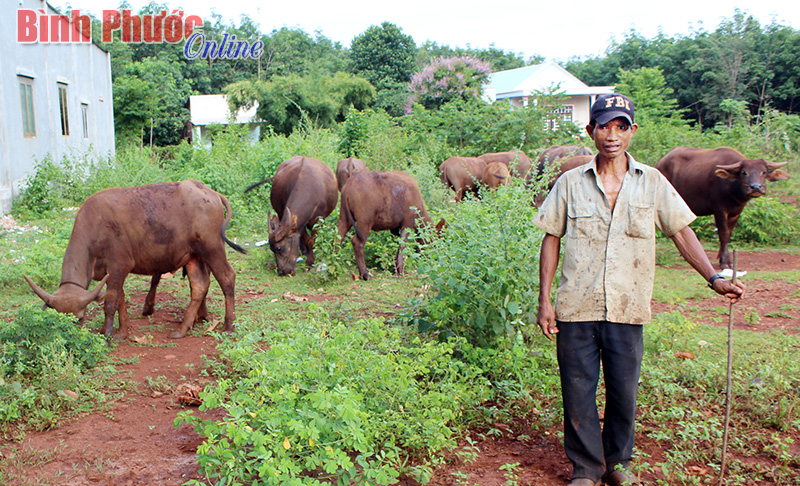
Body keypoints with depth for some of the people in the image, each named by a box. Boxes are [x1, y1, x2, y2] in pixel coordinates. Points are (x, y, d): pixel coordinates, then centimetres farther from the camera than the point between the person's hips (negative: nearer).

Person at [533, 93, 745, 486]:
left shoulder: (653, 183, 5)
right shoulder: (571, 183, 3)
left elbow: (681, 232, 8)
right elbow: (551, 239, 5)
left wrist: (713, 277, -4)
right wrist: (544, 299, 1)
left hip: (628, 308, 1)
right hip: (575, 308, 0)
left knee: (624, 394, 11)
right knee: (578, 394, 6)